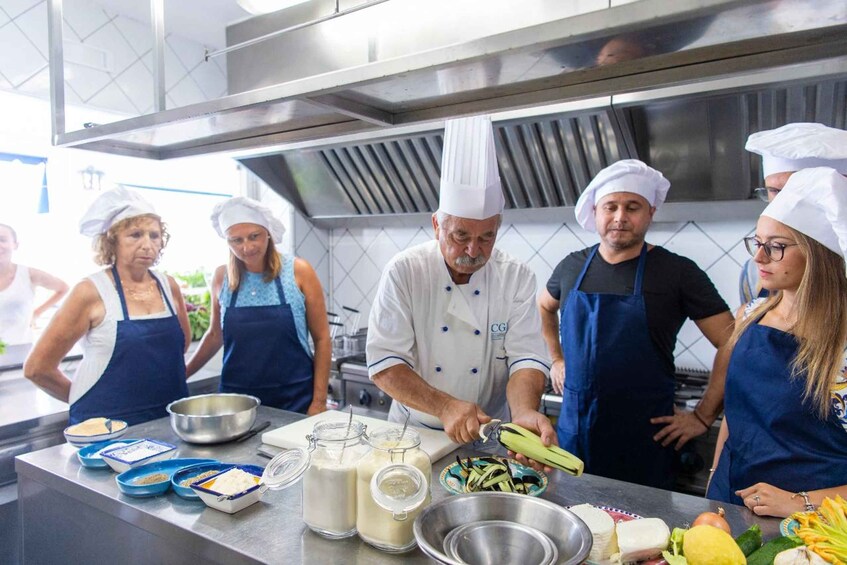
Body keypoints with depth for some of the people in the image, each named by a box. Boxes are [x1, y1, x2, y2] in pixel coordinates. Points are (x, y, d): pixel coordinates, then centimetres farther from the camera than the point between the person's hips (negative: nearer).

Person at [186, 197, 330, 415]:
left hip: (294, 399, -2)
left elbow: (321, 338, -4)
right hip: (236, 399, 3)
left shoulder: (298, 271, -8)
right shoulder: (221, 277, 1)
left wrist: (319, 401, -6)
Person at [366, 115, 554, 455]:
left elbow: (526, 358, -10)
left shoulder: (517, 278, -5)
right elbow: (384, 363, -14)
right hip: (412, 434, 0)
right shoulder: (404, 272, -11)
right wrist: (445, 407, -27)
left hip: (489, 440, 1)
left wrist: (524, 412, -31)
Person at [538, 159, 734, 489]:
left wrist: (703, 417, -8)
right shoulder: (573, 267, 2)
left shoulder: (677, 273, -9)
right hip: (573, 430, 4)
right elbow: (544, 307, 22)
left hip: (643, 438, -3)